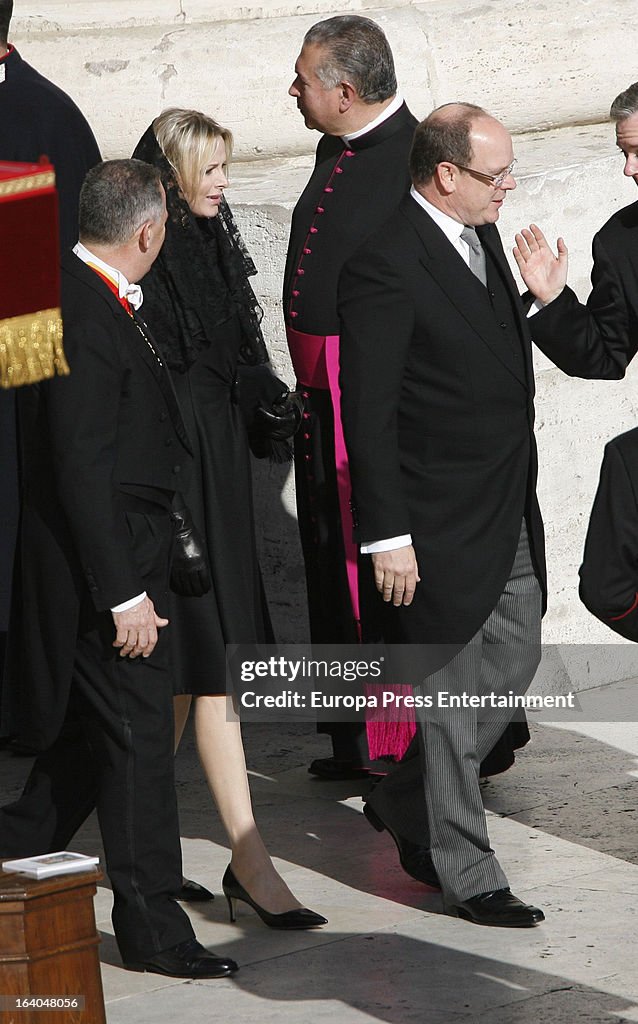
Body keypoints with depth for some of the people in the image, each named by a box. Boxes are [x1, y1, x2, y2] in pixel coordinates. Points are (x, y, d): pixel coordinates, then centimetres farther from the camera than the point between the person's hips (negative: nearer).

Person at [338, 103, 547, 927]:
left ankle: (405, 803, 33)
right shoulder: (386, 265, -19)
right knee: (450, 690, 2)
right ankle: (463, 872, 14)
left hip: (509, 512, 9)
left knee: (514, 662, 16)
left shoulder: (481, 239, 8)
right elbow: (368, 414, -19)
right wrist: (387, 536, -19)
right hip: (441, 520, -9)